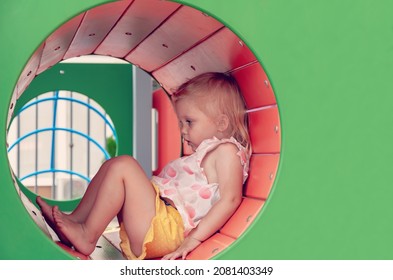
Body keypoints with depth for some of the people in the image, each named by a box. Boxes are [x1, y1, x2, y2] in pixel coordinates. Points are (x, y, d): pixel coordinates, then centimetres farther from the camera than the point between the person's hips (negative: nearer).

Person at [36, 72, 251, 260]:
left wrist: (194, 239, -24)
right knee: (111, 165, 15)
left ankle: (88, 235, -12)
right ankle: (76, 220, 8)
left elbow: (231, 199, -19)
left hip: (167, 228, -11)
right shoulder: (203, 154, 26)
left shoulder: (226, 150, -5)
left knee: (123, 165, -21)